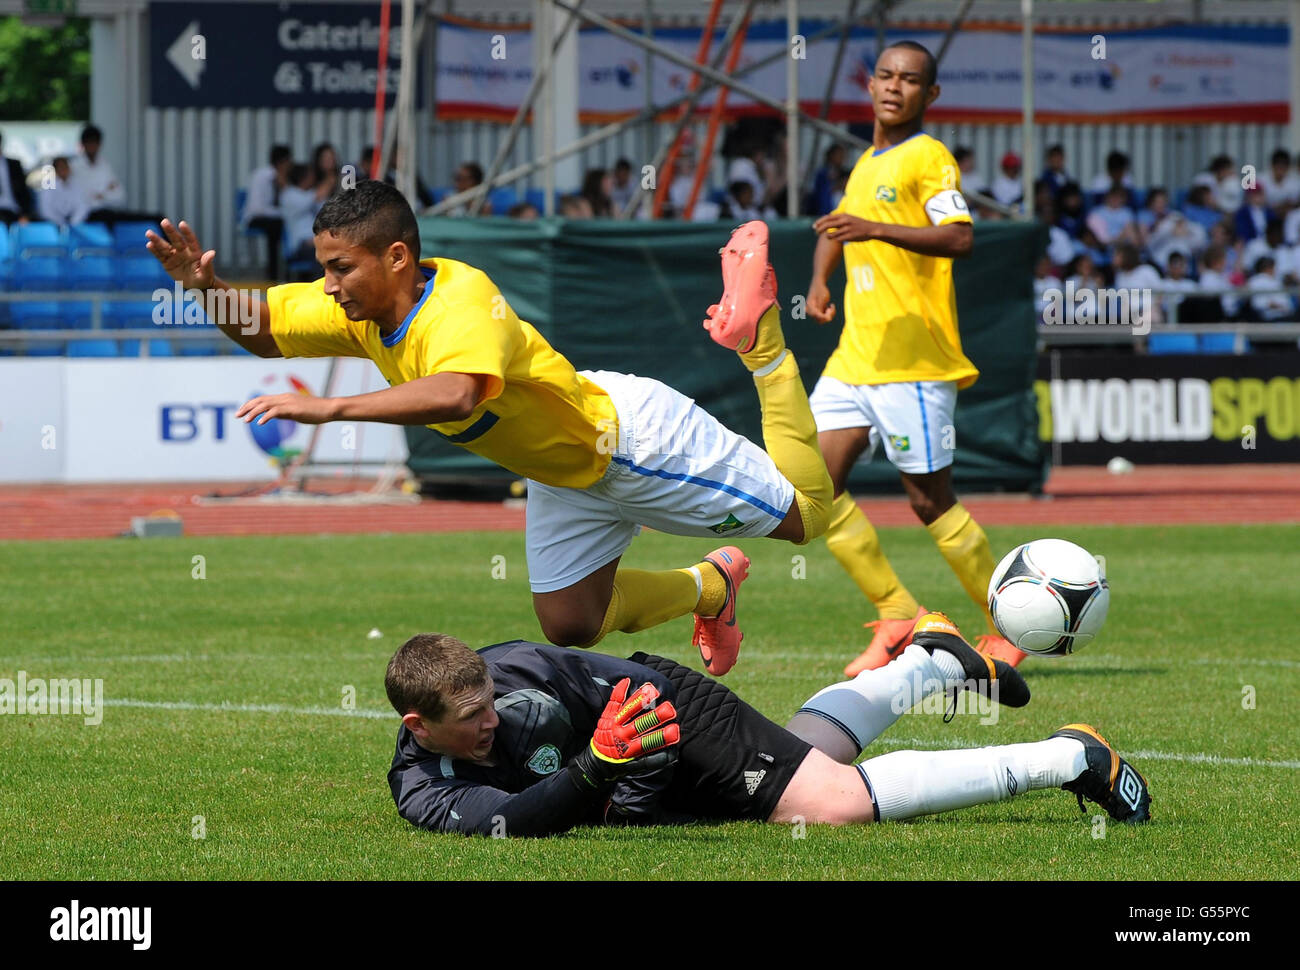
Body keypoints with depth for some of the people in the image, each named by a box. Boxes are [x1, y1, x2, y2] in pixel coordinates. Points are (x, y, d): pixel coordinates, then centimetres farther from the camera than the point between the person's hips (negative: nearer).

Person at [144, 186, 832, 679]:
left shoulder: (463, 301, -40)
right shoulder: (361, 309, -15)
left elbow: (456, 393, -60)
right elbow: (262, 328, -4)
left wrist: (330, 408, -64)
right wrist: (208, 288, -26)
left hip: (631, 432, -8)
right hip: (564, 473, 8)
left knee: (804, 515, 2)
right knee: (569, 626, 12)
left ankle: (757, 338, 21)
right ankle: (708, 586, 37)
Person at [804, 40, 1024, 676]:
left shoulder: (927, 157, -7)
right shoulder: (867, 163, 19)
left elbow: (960, 238, -21)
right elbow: (839, 228, 37)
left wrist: (875, 229, -30)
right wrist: (820, 281, 18)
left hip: (912, 361, -8)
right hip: (854, 357, 8)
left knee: (929, 502, -4)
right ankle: (896, 616, 7)